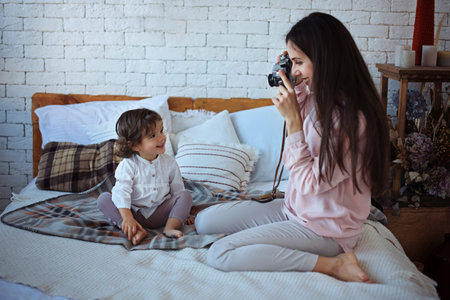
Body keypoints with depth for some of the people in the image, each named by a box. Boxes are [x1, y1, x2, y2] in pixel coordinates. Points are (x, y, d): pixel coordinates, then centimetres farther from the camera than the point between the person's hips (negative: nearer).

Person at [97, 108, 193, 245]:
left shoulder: (169, 162, 0)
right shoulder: (128, 165, -11)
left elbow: (178, 190, 8)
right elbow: (122, 191, -21)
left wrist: (183, 212, -1)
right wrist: (127, 217, -34)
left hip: (159, 213, 2)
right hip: (134, 212, -2)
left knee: (186, 195, -14)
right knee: (103, 198, -22)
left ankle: (170, 227, -31)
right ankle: (136, 231, -38)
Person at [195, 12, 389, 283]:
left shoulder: (353, 119, -26)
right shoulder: (317, 99, -1)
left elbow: (309, 182, -22)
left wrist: (292, 118, -22)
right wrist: (294, 90, 4)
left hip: (324, 228, -8)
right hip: (294, 208, 9)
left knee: (219, 254, -18)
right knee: (205, 221, 7)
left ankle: (330, 264, -13)